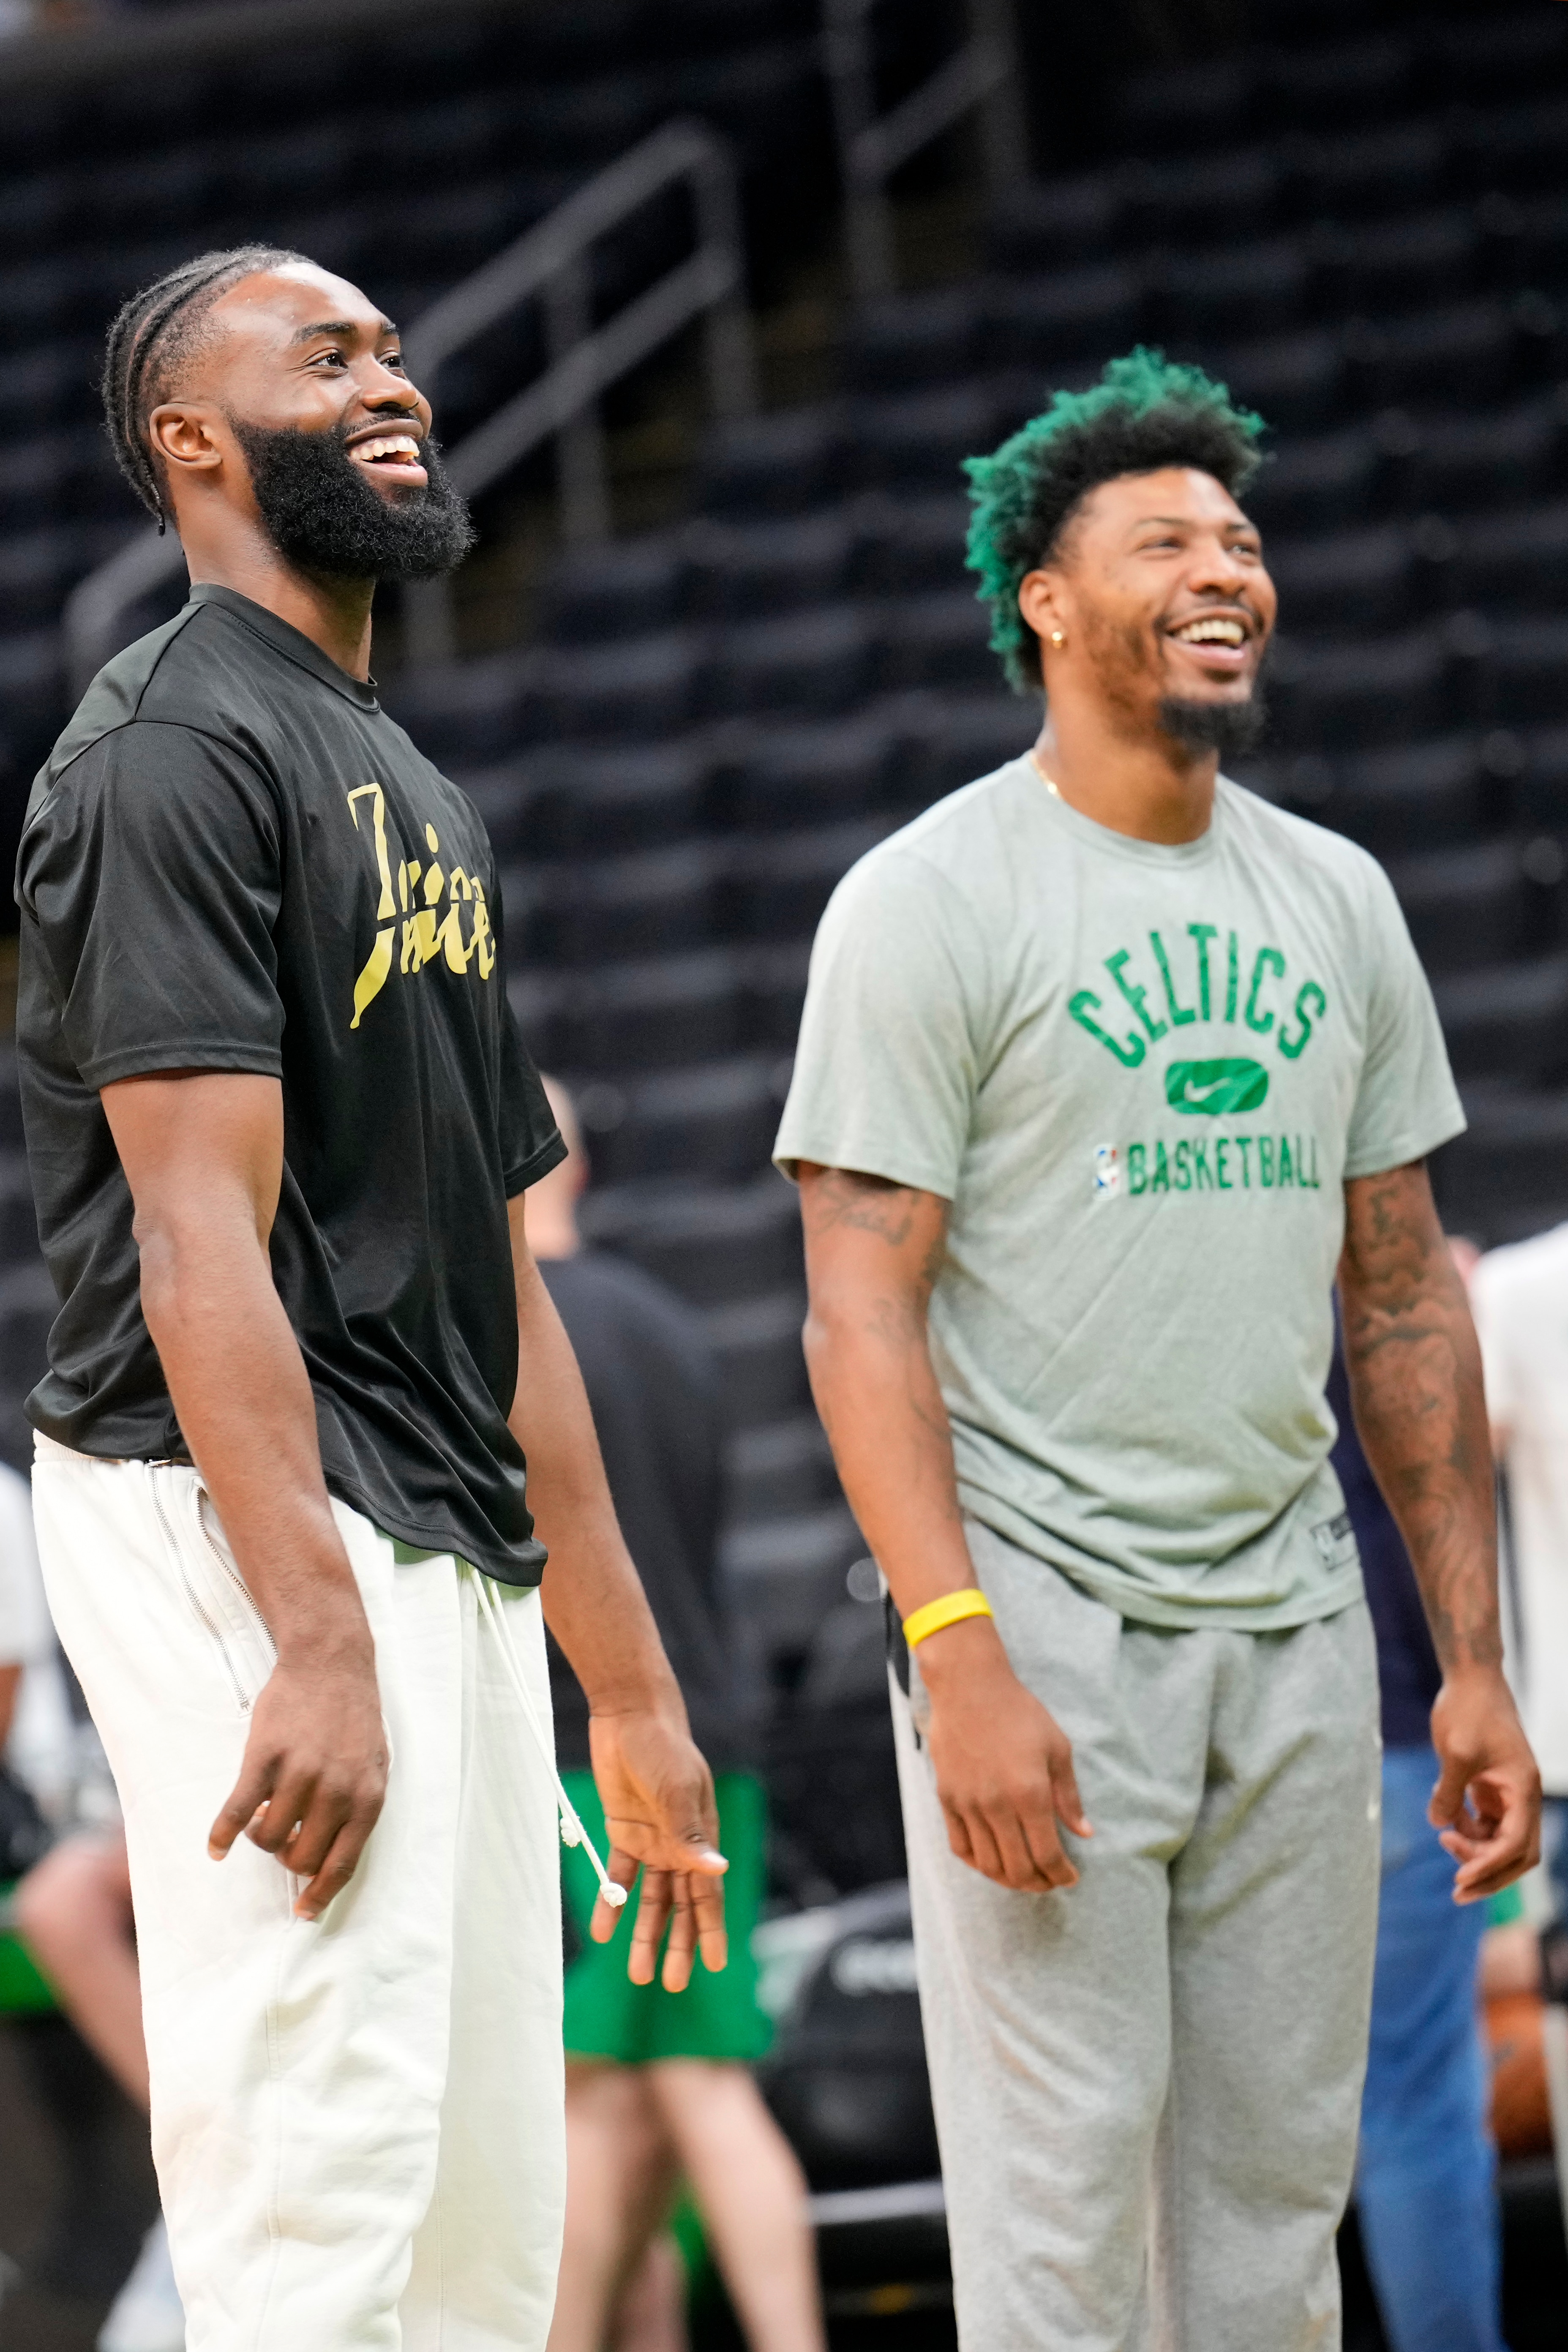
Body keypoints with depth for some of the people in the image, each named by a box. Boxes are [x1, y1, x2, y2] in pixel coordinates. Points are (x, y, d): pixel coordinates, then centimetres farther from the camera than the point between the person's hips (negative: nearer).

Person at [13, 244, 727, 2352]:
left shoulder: (422, 799, 22)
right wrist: (316, 1637, -25)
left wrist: (631, 1687, 20)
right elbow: (201, 1234, -17)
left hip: (456, 1548, 10)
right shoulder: (175, 746, -8)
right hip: (245, 1527, -10)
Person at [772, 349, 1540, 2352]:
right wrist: (960, 1659, -21)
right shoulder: (930, 902, -5)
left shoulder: (1333, 899, 13)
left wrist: (1472, 1655, 9)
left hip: (1292, 1627, 5)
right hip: (1046, 1632, -5)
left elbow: (1401, 1296, 15)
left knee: (1279, 2185, 7)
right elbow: (864, 1307, -11)